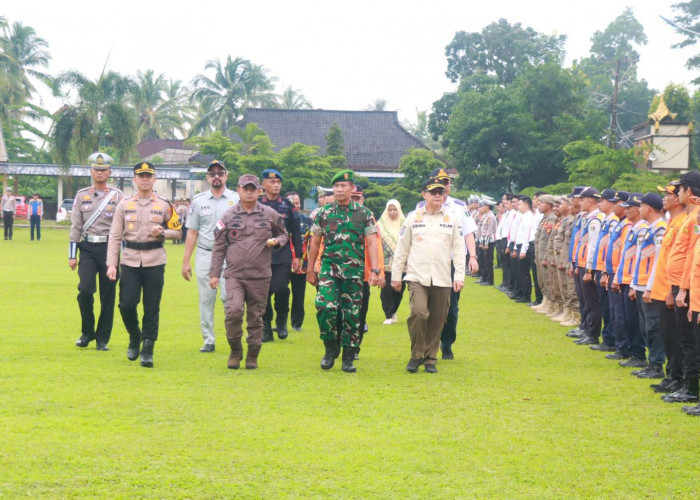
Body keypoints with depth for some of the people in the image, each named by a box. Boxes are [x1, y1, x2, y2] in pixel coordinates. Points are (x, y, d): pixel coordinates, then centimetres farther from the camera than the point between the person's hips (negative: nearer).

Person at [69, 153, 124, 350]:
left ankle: (103, 338, 11)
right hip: (87, 247, 0)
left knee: (108, 294, 1)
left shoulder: (118, 196, 5)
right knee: (85, 288, -15)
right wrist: (72, 255, 3)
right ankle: (87, 332, 6)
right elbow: (75, 226, 8)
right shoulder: (82, 195, 9)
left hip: (109, 247, 0)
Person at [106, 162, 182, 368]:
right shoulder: (124, 204, 6)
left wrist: (162, 233, -11)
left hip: (154, 262, -1)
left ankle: (147, 350, 7)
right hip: (130, 261, 1)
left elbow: (178, 232, 11)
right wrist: (111, 264, -3)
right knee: (126, 304, -5)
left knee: (152, 308, -1)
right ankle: (135, 337, 22)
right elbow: (115, 236, 5)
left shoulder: (164, 205, 4)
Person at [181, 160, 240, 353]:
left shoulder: (237, 200, 4)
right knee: (206, 300, 4)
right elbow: (192, 232, 10)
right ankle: (208, 340, 11)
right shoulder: (198, 201, 9)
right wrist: (186, 261, 6)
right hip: (204, 256, 2)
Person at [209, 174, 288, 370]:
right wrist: (214, 274, 2)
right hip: (234, 275, -1)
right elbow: (219, 247, 7)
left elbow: (283, 234, 19)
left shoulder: (270, 214, 5)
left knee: (256, 317, 6)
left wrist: (276, 241, -6)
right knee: (233, 311, -19)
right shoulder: (229, 216, 4)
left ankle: (252, 357, 19)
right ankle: (235, 352, 1)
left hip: (260, 276, 1)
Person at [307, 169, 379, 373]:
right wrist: (310, 270, 13)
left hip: (354, 272, 0)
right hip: (329, 268, 0)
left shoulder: (364, 214, 4)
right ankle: (331, 348, 2)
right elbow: (315, 243, 13)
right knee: (325, 306, -18)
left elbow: (371, 243, 3)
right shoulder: (324, 213, 7)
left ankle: (348, 358, 13)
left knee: (351, 315, 2)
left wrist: (374, 270, -6)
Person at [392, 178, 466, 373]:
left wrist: (459, 276, -2)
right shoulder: (413, 217, 6)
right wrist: (395, 275, 8)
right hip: (417, 276, -1)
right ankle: (416, 355, -1)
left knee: (437, 320, 3)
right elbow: (402, 248, 9)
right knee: (419, 313, -18)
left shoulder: (453, 218, 6)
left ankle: (430, 358, 18)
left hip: (442, 278, 1)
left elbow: (459, 248, 5)